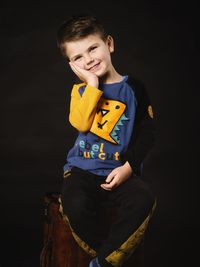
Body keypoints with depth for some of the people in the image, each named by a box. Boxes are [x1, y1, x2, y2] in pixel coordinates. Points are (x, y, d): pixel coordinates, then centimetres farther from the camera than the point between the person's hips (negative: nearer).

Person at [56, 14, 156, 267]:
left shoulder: (133, 88, 3)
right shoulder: (81, 90, 6)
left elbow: (146, 132, 3)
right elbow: (80, 123, -14)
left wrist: (128, 167, -10)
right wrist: (92, 83, -14)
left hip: (120, 170, 0)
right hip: (83, 168, 0)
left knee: (144, 200, -31)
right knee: (75, 206, -31)